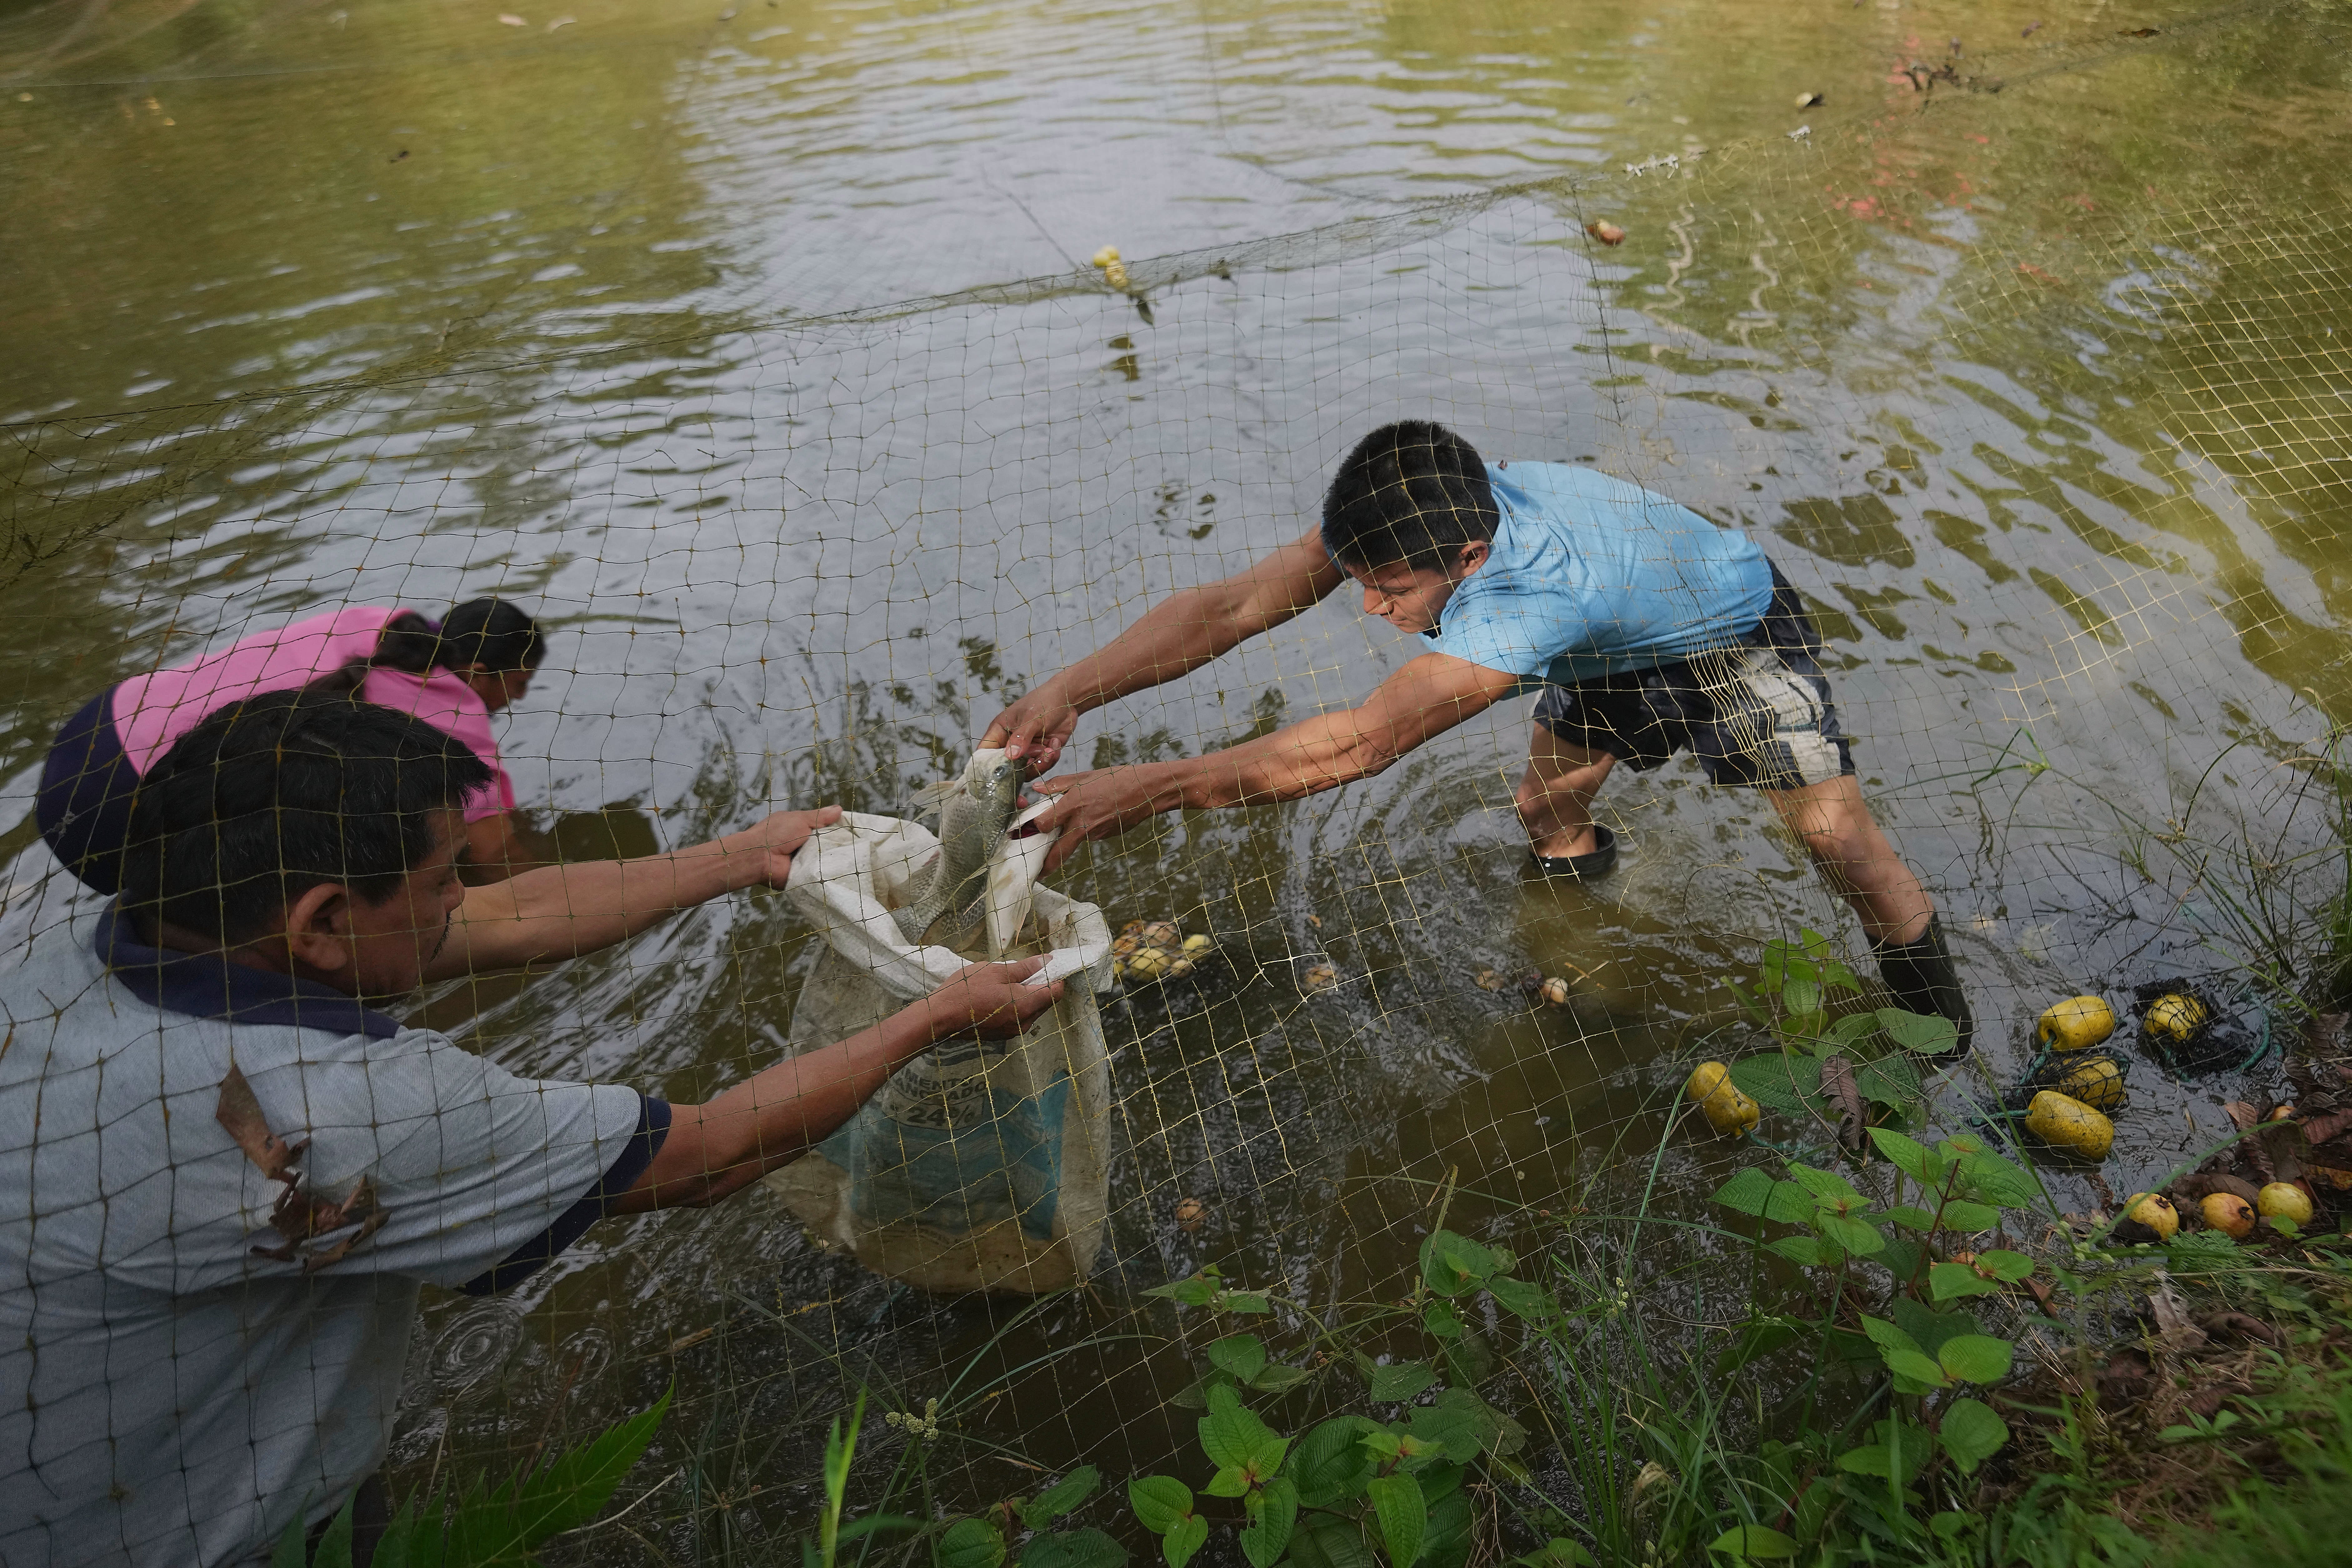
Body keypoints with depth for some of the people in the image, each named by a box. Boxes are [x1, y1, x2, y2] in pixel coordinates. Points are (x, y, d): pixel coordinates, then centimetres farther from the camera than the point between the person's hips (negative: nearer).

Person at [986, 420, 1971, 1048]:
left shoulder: (1539, 594, -49)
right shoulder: (1416, 516, -29)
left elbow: (1360, 745, -55)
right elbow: (1233, 606, -33)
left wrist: (1142, 792, -57)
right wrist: (1072, 692, -45)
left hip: (1734, 629, -6)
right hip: (1619, 650, 6)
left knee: (1836, 833, -7)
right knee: (1547, 808, 8)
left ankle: (1937, 1017, 20)